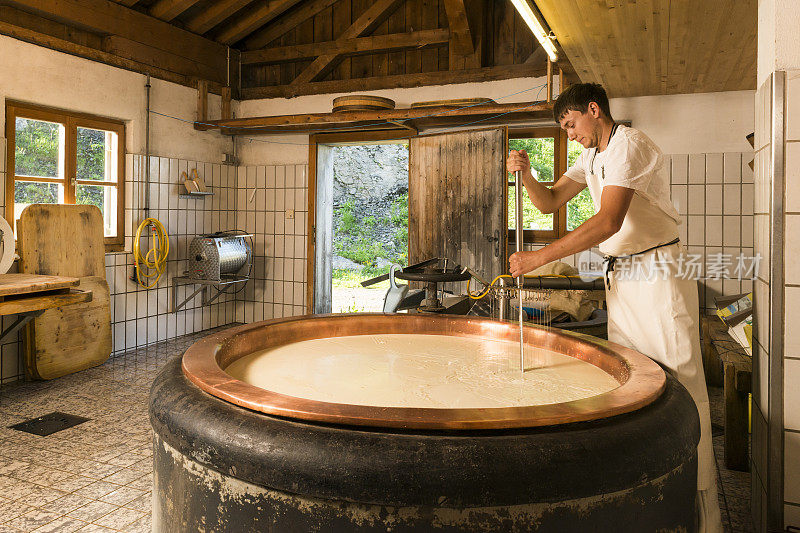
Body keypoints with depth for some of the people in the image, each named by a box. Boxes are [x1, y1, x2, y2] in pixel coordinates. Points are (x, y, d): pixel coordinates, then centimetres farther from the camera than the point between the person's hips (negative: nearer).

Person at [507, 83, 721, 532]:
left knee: (681, 386, -5)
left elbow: (608, 222, -26)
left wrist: (539, 258, -28)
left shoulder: (630, 145, -14)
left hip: (660, 272, -9)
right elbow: (550, 202, 13)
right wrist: (526, 173, -7)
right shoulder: (592, 158, 16)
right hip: (620, 276, 9)